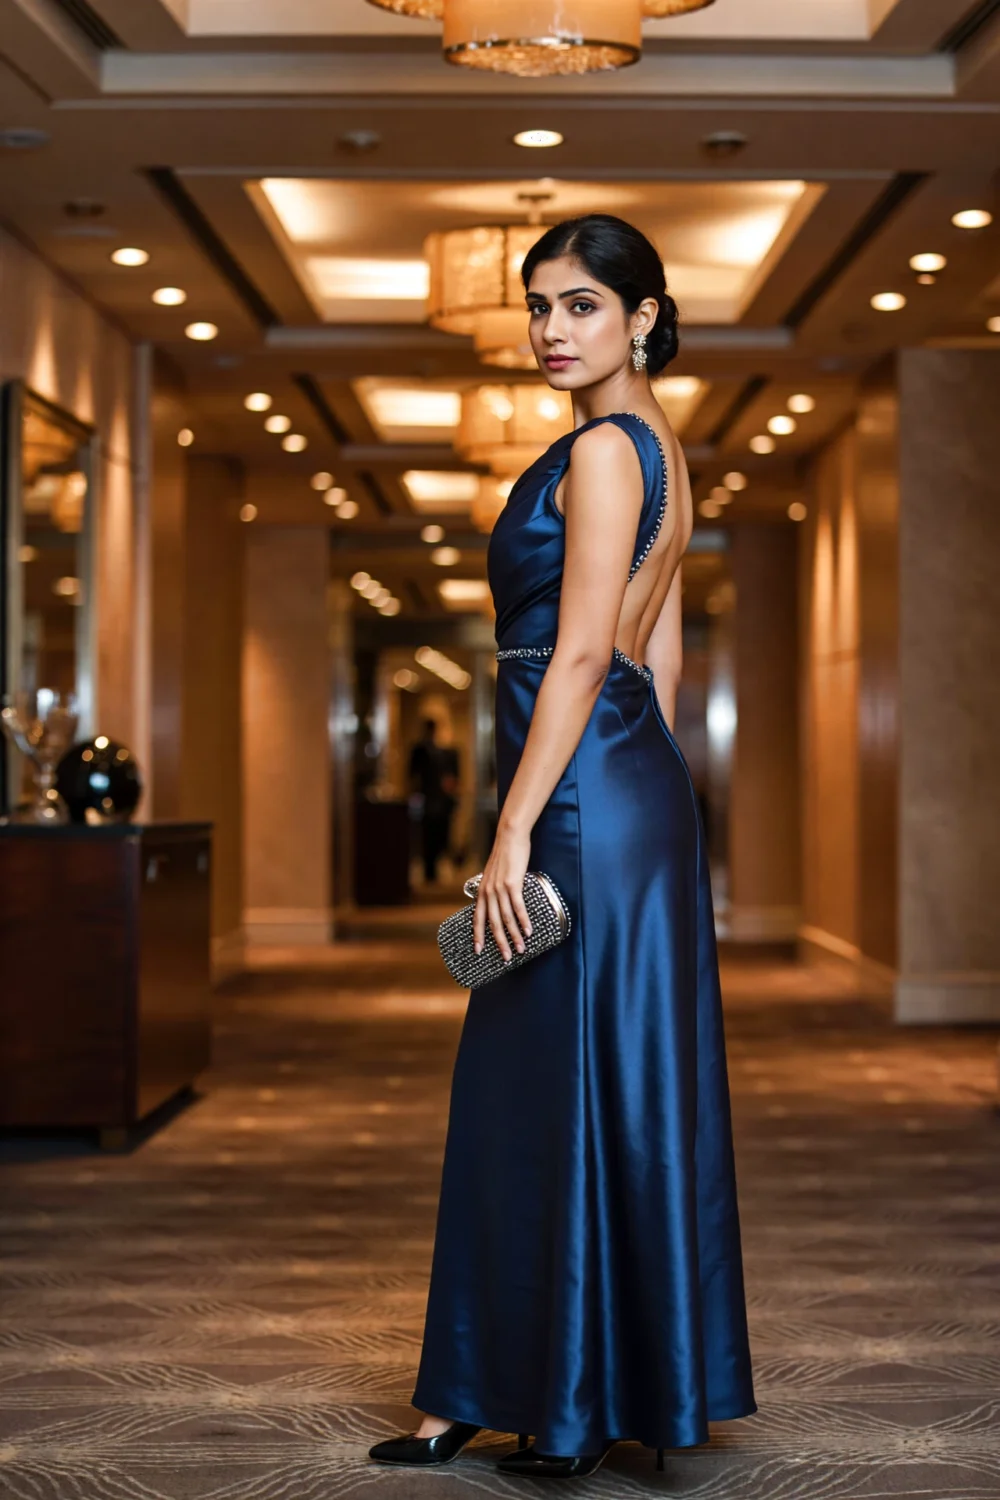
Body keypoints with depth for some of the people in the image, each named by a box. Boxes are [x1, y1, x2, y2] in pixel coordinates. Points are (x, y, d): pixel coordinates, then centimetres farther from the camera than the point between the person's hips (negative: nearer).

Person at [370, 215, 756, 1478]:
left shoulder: (602, 448, -11)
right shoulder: (655, 447, 19)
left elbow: (581, 656, -18)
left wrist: (514, 830, -19)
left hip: (584, 800, -10)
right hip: (634, 789, 10)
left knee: (576, 1095, -2)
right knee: (528, 1100, 13)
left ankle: (576, 1412, 8)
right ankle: (489, 1394, 21)